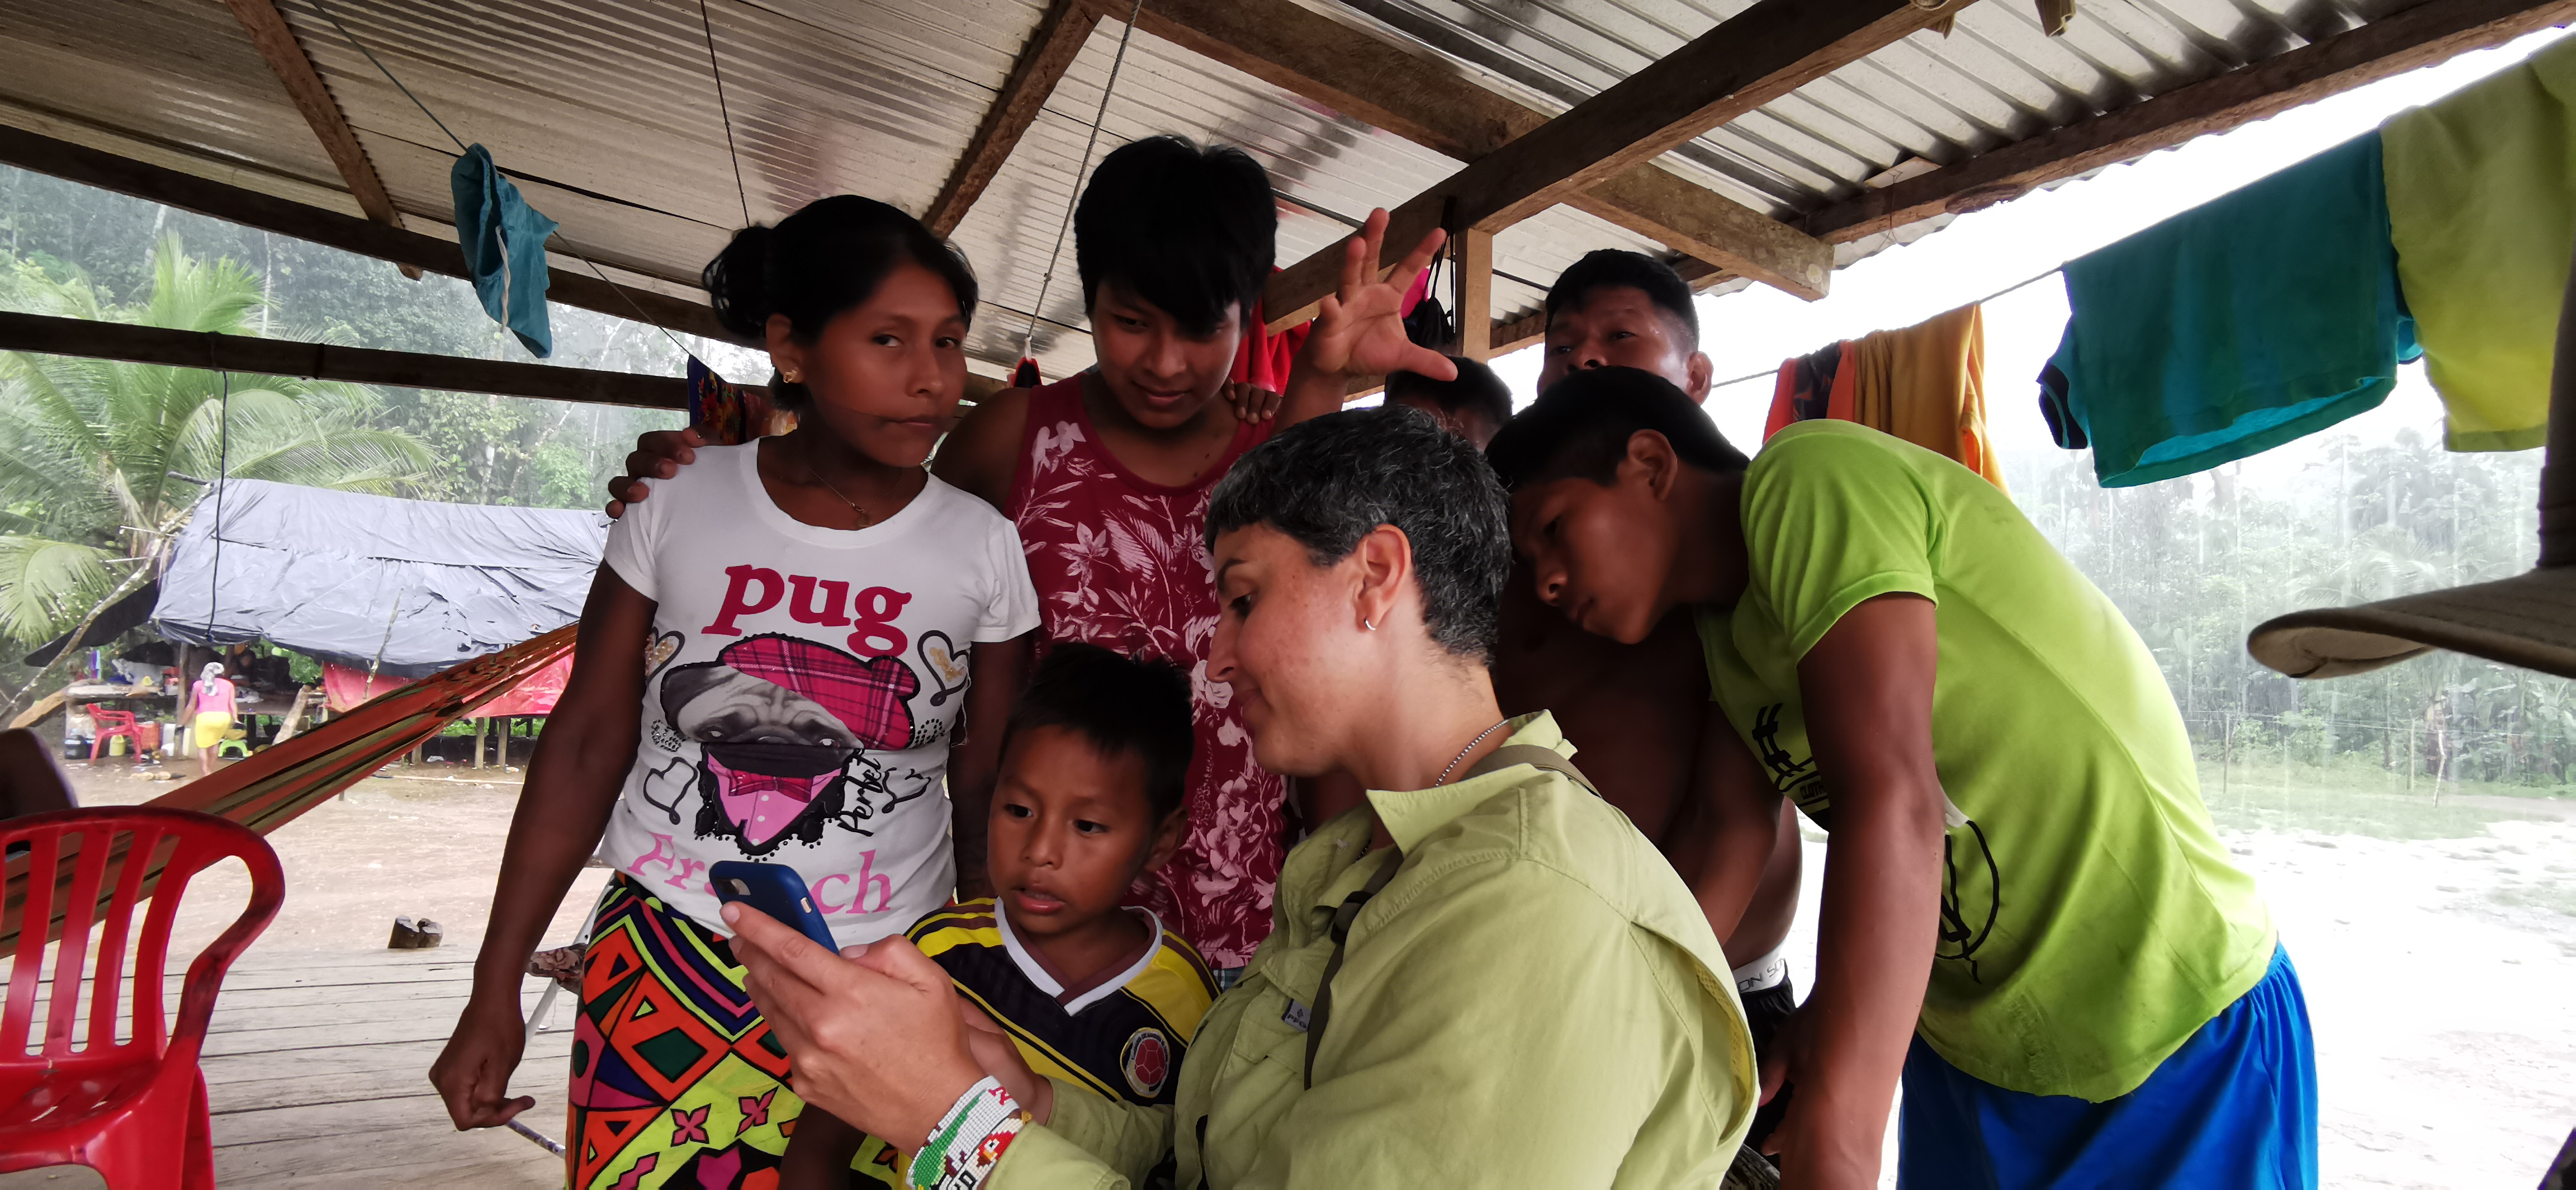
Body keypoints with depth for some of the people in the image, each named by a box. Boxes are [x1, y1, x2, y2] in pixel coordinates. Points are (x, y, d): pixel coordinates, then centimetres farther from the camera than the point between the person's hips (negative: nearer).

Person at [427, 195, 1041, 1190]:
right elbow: (587, 742, 1)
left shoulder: (981, 548, -5)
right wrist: (495, 993, 3)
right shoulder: (680, 504, -4)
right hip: (664, 961, 1)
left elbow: (989, 789, 2)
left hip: (883, 979, 0)